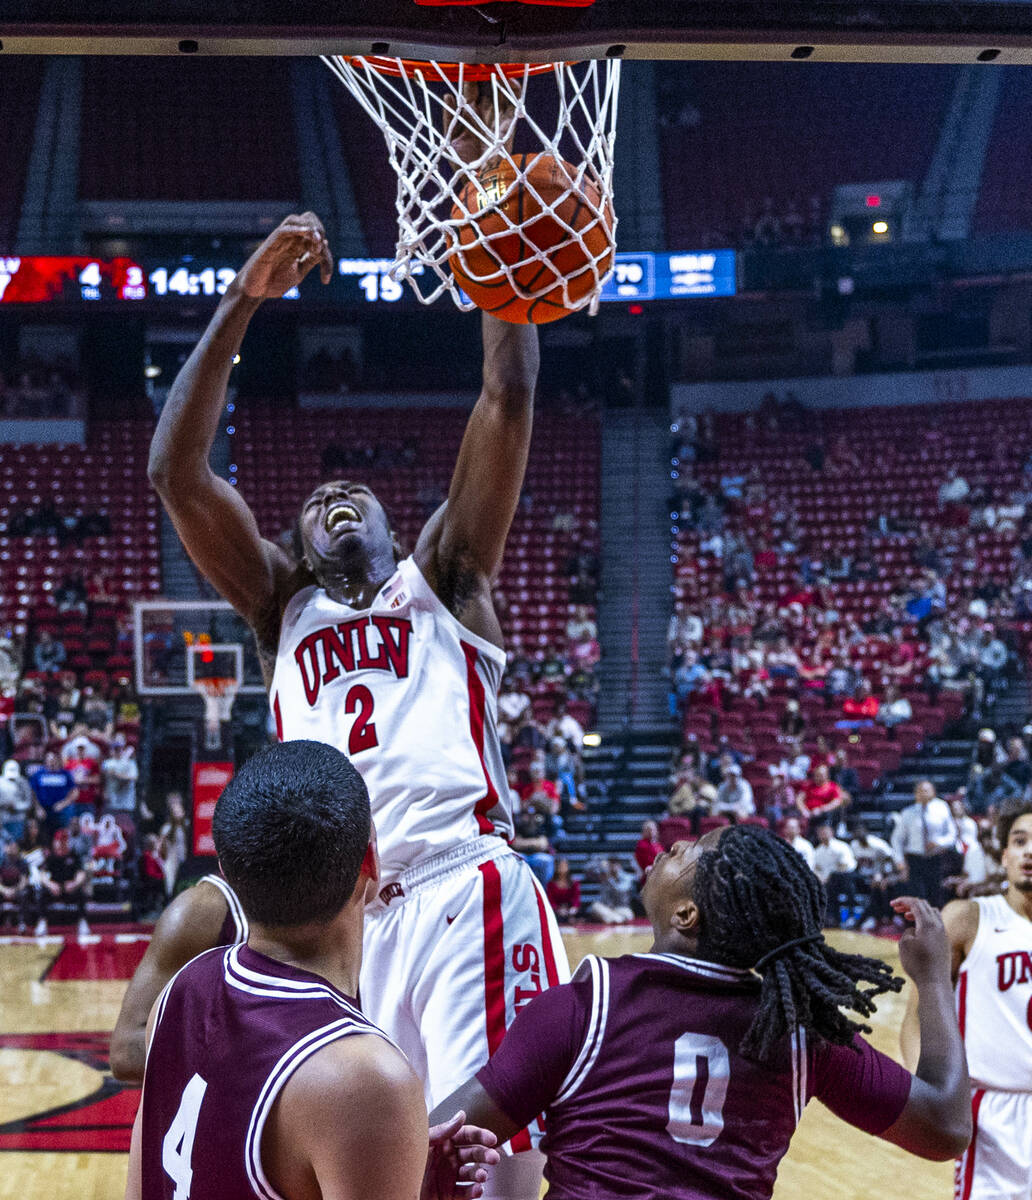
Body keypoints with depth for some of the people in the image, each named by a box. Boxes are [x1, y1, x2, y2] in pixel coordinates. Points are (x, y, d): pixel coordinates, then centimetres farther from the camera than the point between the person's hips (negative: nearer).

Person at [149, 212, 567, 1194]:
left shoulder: (442, 580, 20)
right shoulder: (284, 609, 24)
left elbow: (508, 401, 10)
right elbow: (175, 471, 12)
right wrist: (242, 300, 6)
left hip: (463, 892, -2)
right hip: (329, 918, 3)